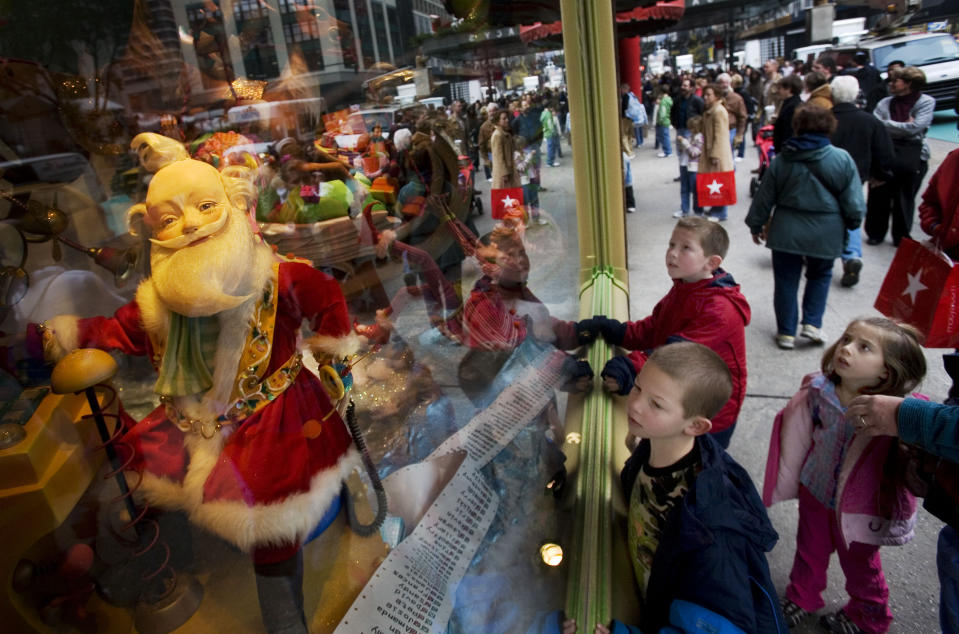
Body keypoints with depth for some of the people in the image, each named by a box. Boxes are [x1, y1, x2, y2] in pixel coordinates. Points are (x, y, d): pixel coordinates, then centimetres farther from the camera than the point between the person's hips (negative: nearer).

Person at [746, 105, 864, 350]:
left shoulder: (782, 160, -3)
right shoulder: (842, 159, -6)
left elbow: (764, 198, 3)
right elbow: (854, 203, -2)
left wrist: (756, 225, 16)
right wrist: (851, 224, 17)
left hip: (786, 231, 0)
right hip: (826, 234, 0)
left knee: (786, 279, 10)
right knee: (820, 276, 22)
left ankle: (786, 332, 13)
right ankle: (812, 323, 14)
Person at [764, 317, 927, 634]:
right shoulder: (819, 391, -17)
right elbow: (800, 437, -2)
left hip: (860, 506, -3)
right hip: (815, 490, 3)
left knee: (859, 563, 23)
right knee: (810, 550, 25)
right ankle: (801, 599, 53)